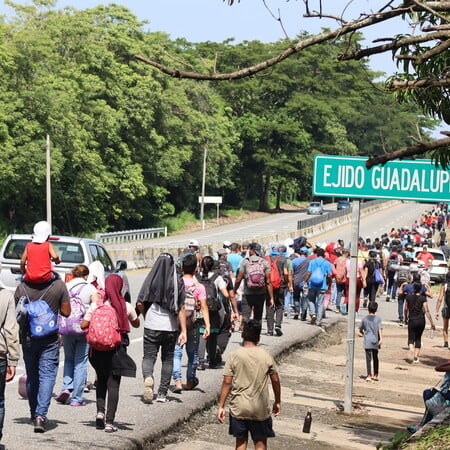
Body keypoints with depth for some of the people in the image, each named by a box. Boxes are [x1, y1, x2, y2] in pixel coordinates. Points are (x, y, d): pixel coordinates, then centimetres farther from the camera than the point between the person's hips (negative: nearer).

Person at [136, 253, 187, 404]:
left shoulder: (151, 279, -3)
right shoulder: (178, 281, -3)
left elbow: (140, 304, -4)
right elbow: (181, 308, -6)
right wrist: (183, 331, -5)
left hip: (151, 325, -1)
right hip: (171, 326, 1)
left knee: (148, 356, 6)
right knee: (167, 358, 14)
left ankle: (148, 377, -25)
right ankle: (162, 393, 14)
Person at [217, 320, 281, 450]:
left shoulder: (234, 356, -8)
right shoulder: (266, 356, -4)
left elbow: (227, 382, -9)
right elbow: (275, 381, 2)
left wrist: (221, 406, -3)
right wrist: (277, 402, 16)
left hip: (239, 408, 0)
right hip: (260, 409, 0)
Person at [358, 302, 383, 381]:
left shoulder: (365, 319, 5)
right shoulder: (378, 319, 1)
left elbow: (360, 329, 15)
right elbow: (380, 329, -11)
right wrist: (381, 339, -17)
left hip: (367, 342, -1)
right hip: (375, 341, 1)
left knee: (368, 358, -5)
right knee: (375, 358, 17)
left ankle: (369, 376, -16)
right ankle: (375, 375, 24)